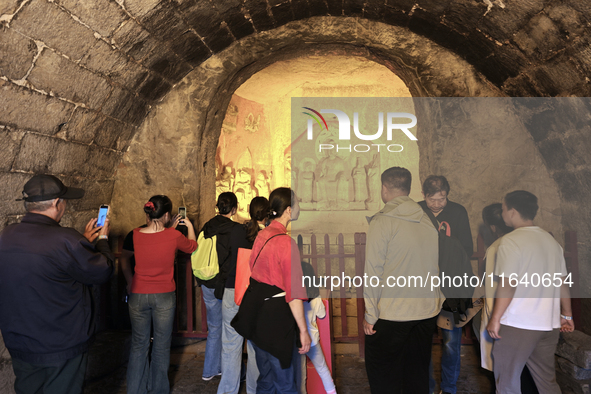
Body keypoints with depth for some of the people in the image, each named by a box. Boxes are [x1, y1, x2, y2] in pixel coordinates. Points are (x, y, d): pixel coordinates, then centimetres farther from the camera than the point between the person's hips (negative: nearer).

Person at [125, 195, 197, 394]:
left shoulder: (135, 235, -7)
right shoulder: (173, 236, -14)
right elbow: (192, 246, 8)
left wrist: (169, 228, 21)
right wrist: (189, 226, 23)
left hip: (138, 295, 2)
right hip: (164, 296, -2)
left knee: (139, 345, 16)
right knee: (161, 346, 13)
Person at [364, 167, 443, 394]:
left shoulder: (381, 222, -12)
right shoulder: (428, 221, 4)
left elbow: (373, 271, -14)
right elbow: (436, 266, 7)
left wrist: (370, 316, -9)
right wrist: (435, 302, 16)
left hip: (391, 315, -6)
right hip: (427, 311, 6)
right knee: (418, 372, 19)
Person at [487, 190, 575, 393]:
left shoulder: (511, 241, -13)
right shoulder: (551, 241, 9)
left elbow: (508, 284, -17)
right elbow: (562, 282, 14)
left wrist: (495, 318, -11)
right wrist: (567, 314, 24)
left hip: (517, 324, -7)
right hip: (549, 323, 7)